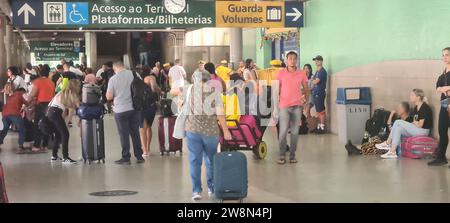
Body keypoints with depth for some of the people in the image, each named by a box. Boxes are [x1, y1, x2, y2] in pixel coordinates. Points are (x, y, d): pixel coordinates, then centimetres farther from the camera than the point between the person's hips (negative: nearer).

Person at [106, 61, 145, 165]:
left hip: (120, 110, -3)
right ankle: (139, 156, 17)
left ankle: (126, 158, 7)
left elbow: (109, 97, -7)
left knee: (124, 134, 4)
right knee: (135, 132, 12)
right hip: (135, 108, 3)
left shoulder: (113, 79, -10)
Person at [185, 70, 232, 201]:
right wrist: (225, 131, -1)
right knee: (211, 160, 14)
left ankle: (196, 190, -2)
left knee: (195, 160, 3)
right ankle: (212, 188, 22)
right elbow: (220, 113, -5)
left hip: (193, 129, 0)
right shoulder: (214, 91, 1)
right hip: (210, 130, 0)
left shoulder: (191, 90, 5)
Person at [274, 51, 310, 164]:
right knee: (283, 131, -8)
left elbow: (306, 89, 13)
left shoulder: (302, 74, 5)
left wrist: (306, 103, 7)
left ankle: (292, 155, 12)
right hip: (284, 106, -1)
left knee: (295, 132, 3)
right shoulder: (281, 73, 2)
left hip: (297, 106, 1)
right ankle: (282, 155, 5)